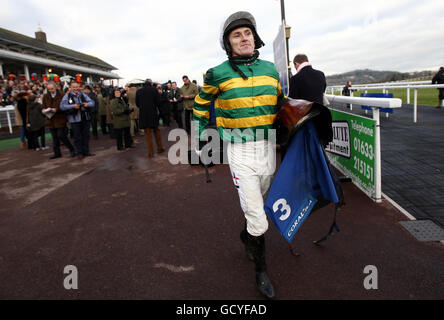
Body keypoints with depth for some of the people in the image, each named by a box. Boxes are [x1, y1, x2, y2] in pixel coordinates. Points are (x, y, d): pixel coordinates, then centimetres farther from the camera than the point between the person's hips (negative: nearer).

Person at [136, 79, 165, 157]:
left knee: (148, 133, 6)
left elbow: (137, 103, 5)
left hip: (143, 115, 1)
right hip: (153, 113, -1)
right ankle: (160, 148, 23)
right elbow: (158, 102, -7)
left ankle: (151, 152, 8)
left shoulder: (138, 91, 2)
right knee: (156, 131, 16)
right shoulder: (154, 89, -5)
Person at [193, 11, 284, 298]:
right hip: (240, 151, -4)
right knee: (258, 218, -4)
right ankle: (261, 270, 18)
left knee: (257, 203, 21)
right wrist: (200, 136, 10)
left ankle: (247, 236, 51)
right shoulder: (219, 74, -6)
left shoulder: (270, 69, 5)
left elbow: (280, 103, 20)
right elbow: (202, 104, 10)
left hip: (268, 147, 5)